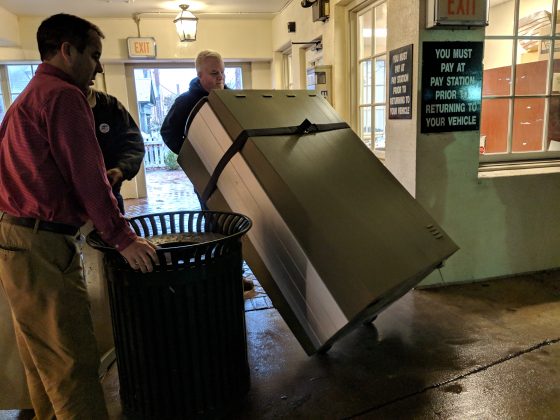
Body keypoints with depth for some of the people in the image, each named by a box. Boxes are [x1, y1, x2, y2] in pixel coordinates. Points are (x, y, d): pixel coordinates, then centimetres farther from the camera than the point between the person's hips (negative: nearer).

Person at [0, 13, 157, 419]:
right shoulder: (64, 96, -12)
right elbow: (87, 176, -17)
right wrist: (123, 238, -12)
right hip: (41, 248, -11)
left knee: (43, 360, 21)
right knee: (73, 363, -5)